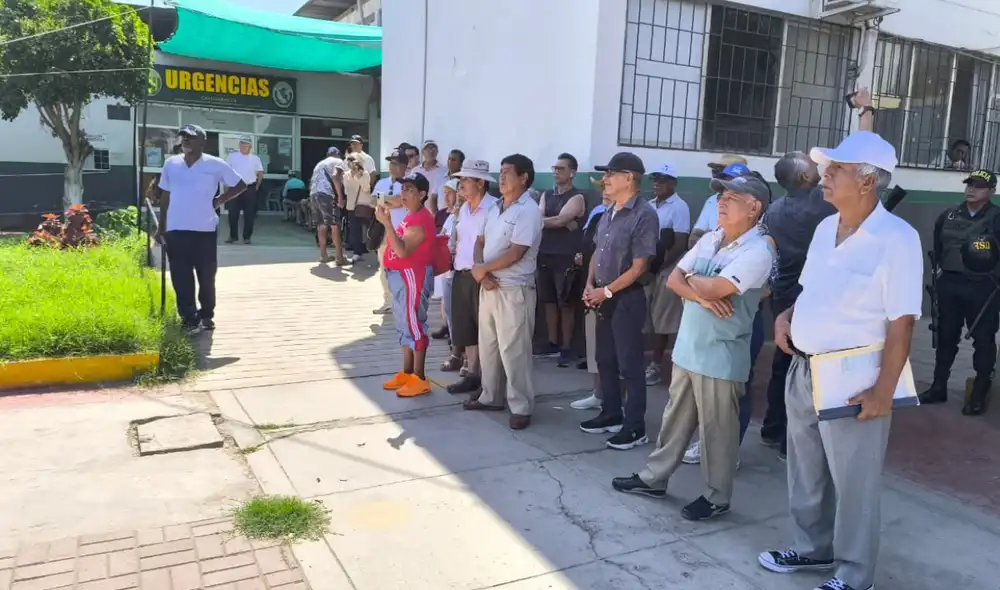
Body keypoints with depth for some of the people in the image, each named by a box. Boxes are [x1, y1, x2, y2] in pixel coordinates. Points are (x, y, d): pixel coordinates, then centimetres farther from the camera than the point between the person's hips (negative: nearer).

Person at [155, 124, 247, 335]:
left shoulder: (216, 165, -3)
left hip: (205, 230, -2)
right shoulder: (171, 164, 6)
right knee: (181, 278, 0)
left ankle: (206, 315, 23)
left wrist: (219, 201, -2)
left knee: (206, 276, 7)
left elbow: (240, 185, 6)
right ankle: (190, 318, 5)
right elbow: (165, 196, 12)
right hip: (176, 230, 2)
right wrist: (161, 227, 11)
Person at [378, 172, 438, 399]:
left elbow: (402, 251, -27)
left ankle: (419, 379, -1)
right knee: (405, 325, 15)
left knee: (414, 324, -7)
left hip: (412, 276, -11)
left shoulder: (420, 219, -18)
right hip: (401, 276, 11)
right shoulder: (411, 216, 15)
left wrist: (386, 222, -28)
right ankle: (407, 373, 24)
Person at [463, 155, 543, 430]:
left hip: (514, 290, -8)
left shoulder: (528, 210, -13)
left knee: (513, 350, -3)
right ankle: (491, 396, 30)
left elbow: (515, 254, -20)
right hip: (489, 287, 8)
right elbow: (480, 242, 13)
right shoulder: (495, 208, 13)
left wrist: (482, 268, -11)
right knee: (488, 346, 16)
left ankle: (521, 407, 7)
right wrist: (480, 272, -6)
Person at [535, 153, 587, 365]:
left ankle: (566, 348, 8)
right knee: (549, 302, 11)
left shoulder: (576, 198, -6)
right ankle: (552, 344, 22)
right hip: (545, 255, 6)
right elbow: (537, 219, -2)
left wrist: (543, 221, -5)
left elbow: (559, 220, -19)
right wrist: (565, 223, -13)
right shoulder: (546, 195, 14)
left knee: (566, 304, 0)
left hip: (566, 258, -6)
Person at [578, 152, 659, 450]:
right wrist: (590, 285, 2)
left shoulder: (644, 215, -15)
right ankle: (611, 415, 31)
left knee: (630, 365, 0)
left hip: (627, 299, -8)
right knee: (605, 360, 16)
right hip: (604, 298, 8)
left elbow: (639, 267, -17)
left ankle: (635, 427, 10)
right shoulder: (608, 213, 10)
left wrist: (606, 291, -13)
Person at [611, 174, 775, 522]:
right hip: (687, 347, 7)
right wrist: (702, 296, -14)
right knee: (674, 419, 19)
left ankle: (717, 497, 24)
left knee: (716, 430, 7)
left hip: (720, 357, -7)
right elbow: (673, 279, 4)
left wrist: (693, 278, -5)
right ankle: (654, 478, 32)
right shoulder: (709, 240, 8)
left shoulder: (758, 251, -16)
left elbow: (714, 288, -26)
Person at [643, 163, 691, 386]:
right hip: (646, 269, 6)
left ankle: (656, 365, 10)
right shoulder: (650, 205, 9)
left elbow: (680, 244, -13)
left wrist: (659, 266, -14)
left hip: (666, 271, -6)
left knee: (660, 320, 2)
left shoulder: (679, 207, -8)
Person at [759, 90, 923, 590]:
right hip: (803, 369, 8)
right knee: (805, 469, 20)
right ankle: (813, 547, 41)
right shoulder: (825, 227, 7)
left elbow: (901, 323, -18)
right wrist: (788, 316, 1)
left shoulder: (896, 238, -16)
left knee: (853, 481, 8)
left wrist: (882, 392, -19)